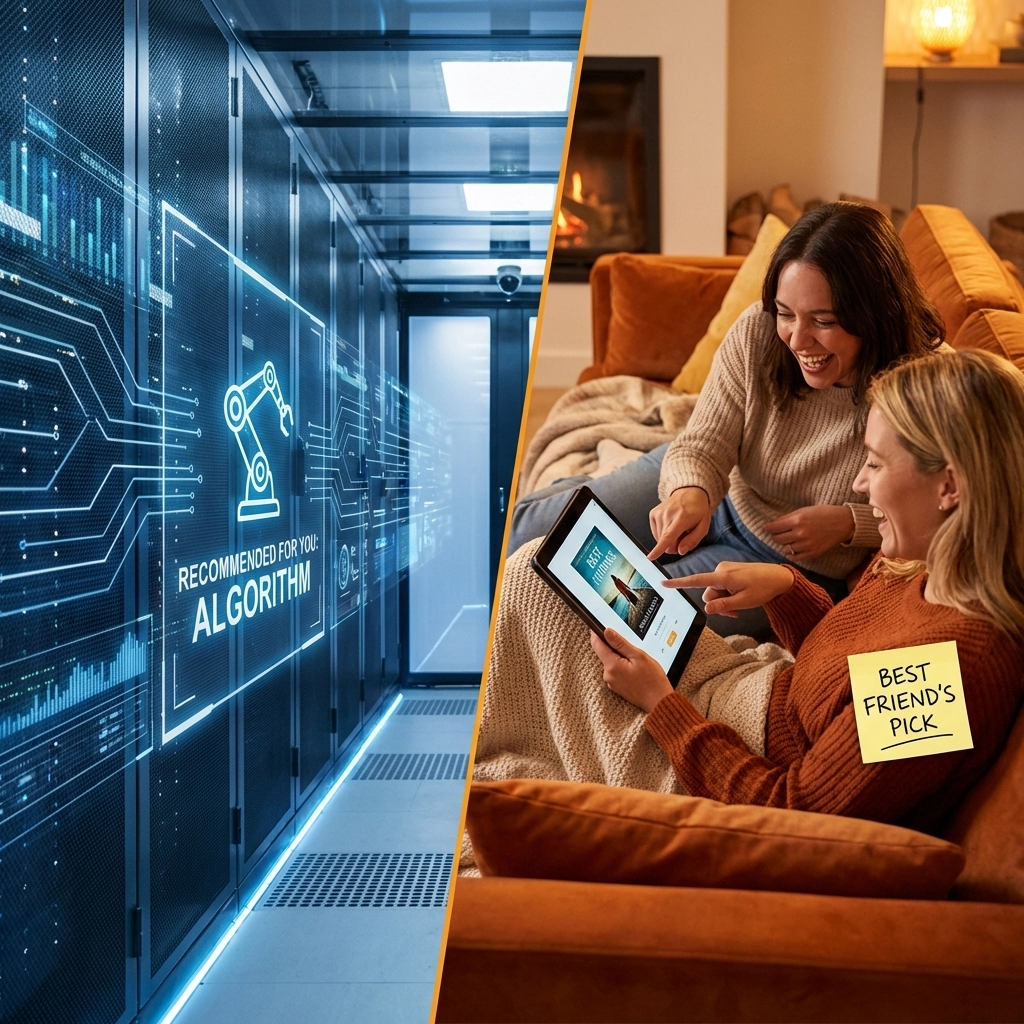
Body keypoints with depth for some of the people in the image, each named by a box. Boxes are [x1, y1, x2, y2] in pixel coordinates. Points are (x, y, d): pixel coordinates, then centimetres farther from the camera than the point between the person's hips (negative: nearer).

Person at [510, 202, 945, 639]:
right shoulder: (757, 333, -21)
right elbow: (701, 447, -16)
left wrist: (848, 523, -28)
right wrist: (690, 492, -38)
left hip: (797, 563, -2)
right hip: (717, 491, 3)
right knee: (521, 532, -3)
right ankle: (577, 495, 33)